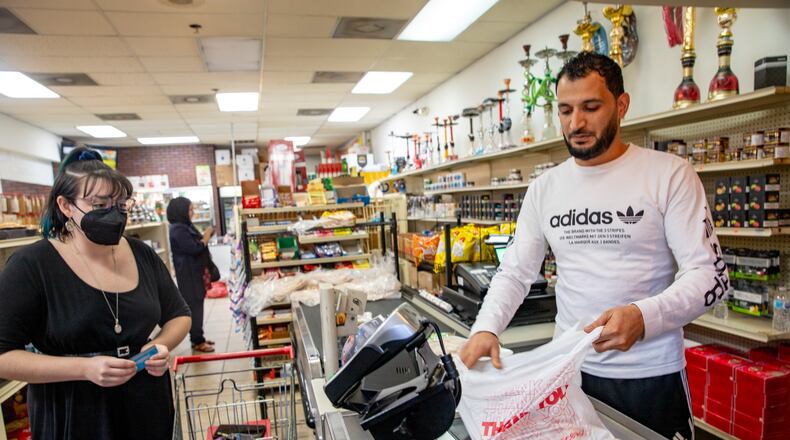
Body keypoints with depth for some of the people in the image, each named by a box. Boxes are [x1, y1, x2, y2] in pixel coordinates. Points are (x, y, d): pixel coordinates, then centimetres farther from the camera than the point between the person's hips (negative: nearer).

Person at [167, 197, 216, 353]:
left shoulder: (186, 226, 12)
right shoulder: (178, 230, -18)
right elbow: (194, 248, -22)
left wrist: (205, 235, 5)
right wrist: (207, 235, -10)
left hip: (195, 272, 10)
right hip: (188, 274, -10)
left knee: (197, 304, 13)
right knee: (194, 305, -5)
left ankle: (198, 338, 22)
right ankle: (197, 341, 2)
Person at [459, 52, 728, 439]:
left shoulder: (669, 174, -9)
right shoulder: (544, 188, 1)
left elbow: (709, 274, -12)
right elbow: (515, 272, 2)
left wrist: (643, 317, -31)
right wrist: (485, 328, -16)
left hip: (651, 376, -2)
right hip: (570, 371, 3)